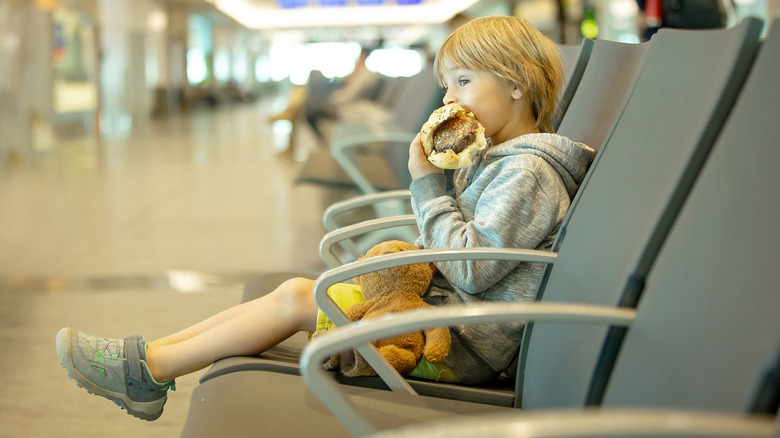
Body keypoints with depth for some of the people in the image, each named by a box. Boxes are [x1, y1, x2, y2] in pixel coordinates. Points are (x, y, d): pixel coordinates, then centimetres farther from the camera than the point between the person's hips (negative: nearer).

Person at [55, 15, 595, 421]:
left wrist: (429, 186, -16)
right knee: (295, 292, 0)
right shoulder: (495, 160, 18)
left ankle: (147, 368, -5)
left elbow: (473, 269, -22)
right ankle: (149, 356, 1)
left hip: (464, 343, -9)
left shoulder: (527, 171, -14)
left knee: (295, 299, -13)